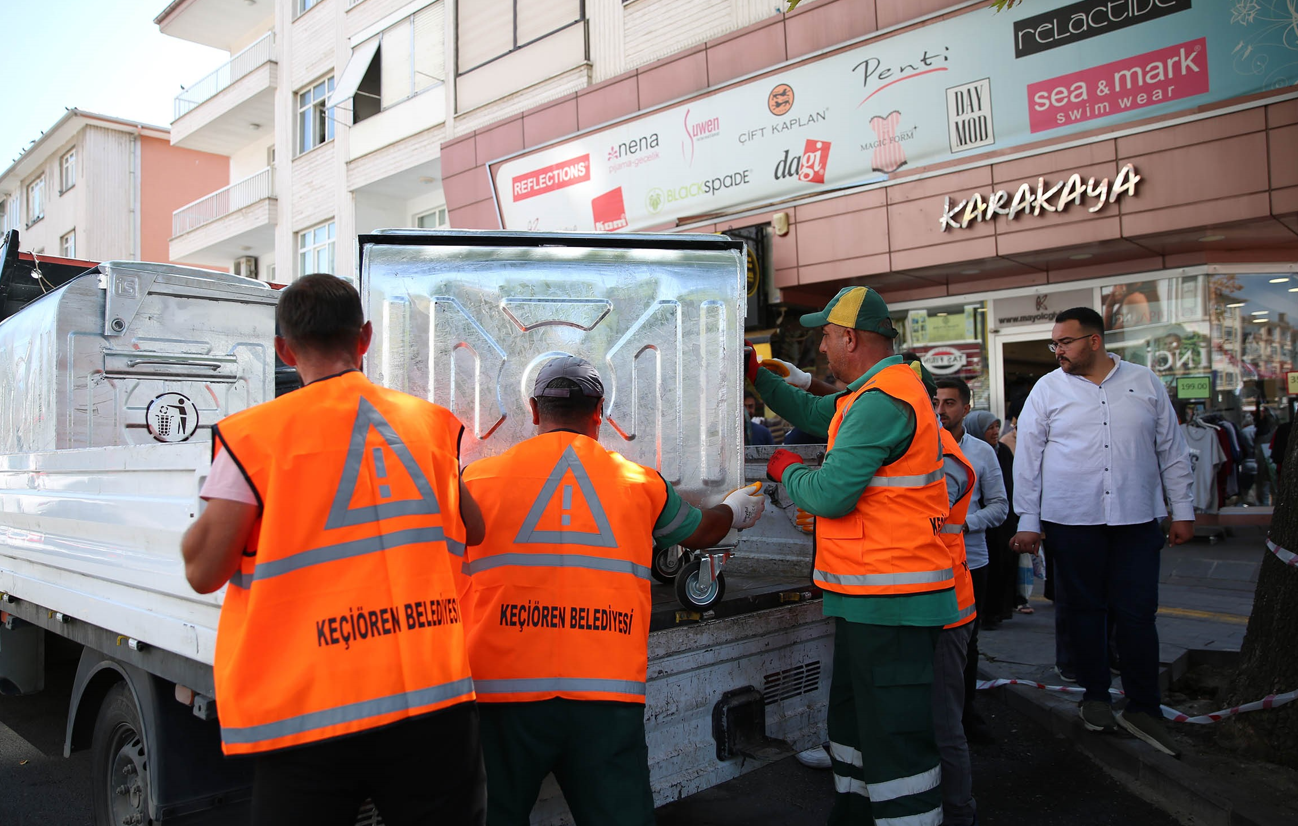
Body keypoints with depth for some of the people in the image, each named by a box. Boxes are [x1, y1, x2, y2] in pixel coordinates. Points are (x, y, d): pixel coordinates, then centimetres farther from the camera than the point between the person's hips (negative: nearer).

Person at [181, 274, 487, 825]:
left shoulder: (254, 436, -5)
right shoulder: (431, 423, 6)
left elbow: (203, 571, -4)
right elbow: (471, 532, 19)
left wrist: (212, 502, 15)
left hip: (308, 713, -2)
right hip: (434, 699, 3)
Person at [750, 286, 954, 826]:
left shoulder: (881, 400, -20)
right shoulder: (873, 393, 15)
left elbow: (829, 495, -24)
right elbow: (811, 412, 28)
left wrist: (786, 469, -3)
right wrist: (755, 373, 26)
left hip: (890, 597, -11)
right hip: (869, 594, 11)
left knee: (894, 735, -5)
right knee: (853, 715, 24)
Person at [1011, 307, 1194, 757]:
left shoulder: (1145, 383, 5)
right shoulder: (1048, 389, 1)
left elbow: (1172, 450, 11)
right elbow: (1027, 458, 1)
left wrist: (1183, 511, 8)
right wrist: (1027, 522, -1)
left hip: (1137, 519, 1)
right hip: (1071, 521, 0)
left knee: (1137, 613, 1)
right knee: (1086, 610, 9)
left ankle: (1144, 707, 14)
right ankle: (1095, 697, 25)